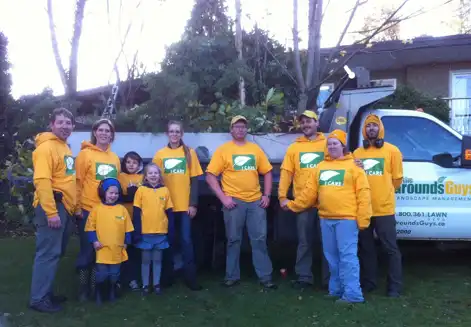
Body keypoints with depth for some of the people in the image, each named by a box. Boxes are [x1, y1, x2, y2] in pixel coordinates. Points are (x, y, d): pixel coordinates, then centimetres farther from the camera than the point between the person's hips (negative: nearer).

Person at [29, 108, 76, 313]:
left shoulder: (65, 148, 16)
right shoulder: (46, 147, -13)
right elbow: (42, 181, -21)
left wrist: (73, 206, 21)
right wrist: (51, 212, -25)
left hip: (64, 207, 10)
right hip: (52, 207, -10)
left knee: (56, 252, 15)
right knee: (48, 253, -6)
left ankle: (46, 292, 25)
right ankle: (38, 299, 3)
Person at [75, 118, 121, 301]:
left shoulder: (115, 158, 11)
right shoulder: (85, 154, -5)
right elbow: (78, 182, -7)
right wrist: (77, 207, -11)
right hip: (88, 210, -5)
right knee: (88, 251, 1)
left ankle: (95, 286, 25)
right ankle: (83, 288, 15)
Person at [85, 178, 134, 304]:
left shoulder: (122, 209, 4)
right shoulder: (97, 209, -2)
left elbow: (127, 228, 7)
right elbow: (90, 227, -2)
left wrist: (126, 242, 5)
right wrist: (94, 240, -9)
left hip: (117, 249, 2)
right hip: (102, 249, -2)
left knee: (114, 274, 12)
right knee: (101, 274, 1)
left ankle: (112, 294, 28)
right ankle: (99, 295, 19)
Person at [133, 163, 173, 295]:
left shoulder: (165, 190, 3)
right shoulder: (141, 190, -3)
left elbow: (169, 213, 6)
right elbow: (136, 213, -2)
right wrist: (137, 232, -7)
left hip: (161, 232, 2)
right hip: (145, 232, -1)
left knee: (157, 259, 11)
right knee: (146, 259, 8)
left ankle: (157, 284, 22)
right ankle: (145, 285, 19)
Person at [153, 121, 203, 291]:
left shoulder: (190, 153, 2)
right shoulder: (160, 154, 4)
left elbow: (194, 180, 0)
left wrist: (193, 203, -6)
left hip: (185, 205, -1)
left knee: (186, 240, 0)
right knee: (168, 240, 9)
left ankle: (190, 277, 8)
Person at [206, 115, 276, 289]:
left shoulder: (255, 149, 10)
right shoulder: (223, 150, -1)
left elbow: (267, 172, 14)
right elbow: (210, 176, -5)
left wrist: (267, 195, 3)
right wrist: (223, 197, -12)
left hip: (255, 201, 3)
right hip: (234, 201, -3)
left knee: (260, 239, 5)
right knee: (234, 240, 6)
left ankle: (265, 276, 14)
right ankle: (232, 276, 19)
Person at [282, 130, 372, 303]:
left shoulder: (353, 166, -1)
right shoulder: (321, 167, 15)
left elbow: (363, 194, -7)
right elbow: (309, 191, 16)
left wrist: (362, 219, -13)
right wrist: (293, 204, 13)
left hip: (346, 218, -6)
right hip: (326, 219, 6)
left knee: (347, 256, -7)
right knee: (332, 257, 12)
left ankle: (352, 293, -2)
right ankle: (336, 289, 24)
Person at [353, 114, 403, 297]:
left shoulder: (392, 151, -1)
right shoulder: (357, 153, 8)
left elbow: (397, 179, 4)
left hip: (384, 208, -3)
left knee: (390, 248, 2)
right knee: (366, 248, 13)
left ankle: (395, 287, 10)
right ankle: (368, 282, 26)